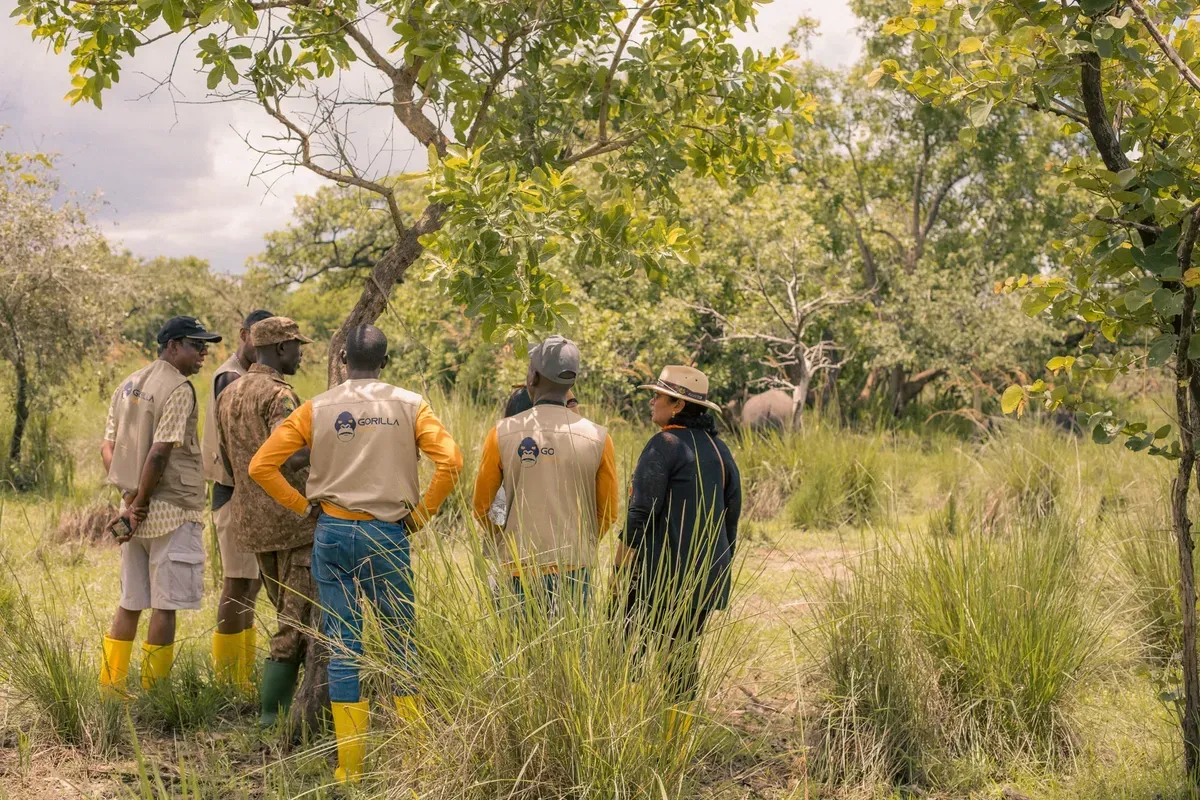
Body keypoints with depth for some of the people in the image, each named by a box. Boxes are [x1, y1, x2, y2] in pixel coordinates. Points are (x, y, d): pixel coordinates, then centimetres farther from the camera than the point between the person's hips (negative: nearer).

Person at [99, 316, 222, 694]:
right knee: (165, 605, -2)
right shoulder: (178, 389, -13)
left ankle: (110, 689, 20)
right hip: (173, 511, -8)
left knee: (130, 603, 15)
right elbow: (159, 454, -20)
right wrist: (140, 503, -10)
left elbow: (107, 448, 11)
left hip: (136, 511, 8)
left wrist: (130, 499, 3)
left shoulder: (128, 385, 14)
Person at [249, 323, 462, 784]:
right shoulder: (409, 405, 0)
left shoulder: (317, 409, 2)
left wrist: (303, 506, 9)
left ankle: (350, 764, 9)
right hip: (388, 535, -1)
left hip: (332, 532, 1)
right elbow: (450, 461, -11)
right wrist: (422, 513, 0)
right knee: (401, 643, 10)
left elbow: (262, 466, -1)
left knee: (343, 646, 6)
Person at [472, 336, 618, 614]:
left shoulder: (503, 434, -4)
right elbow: (608, 513, 6)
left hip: (519, 567, 0)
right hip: (574, 568, 1)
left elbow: (480, 507, 4)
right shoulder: (597, 438, -2)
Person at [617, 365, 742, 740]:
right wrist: (720, 567, 23)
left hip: (659, 575, -8)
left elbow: (640, 514, -15)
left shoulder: (664, 445, -11)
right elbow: (731, 515, 16)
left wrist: (621, 571, -10)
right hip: (705, 578, 8)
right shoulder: (719, 449, 12)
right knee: (684, 656, 12)